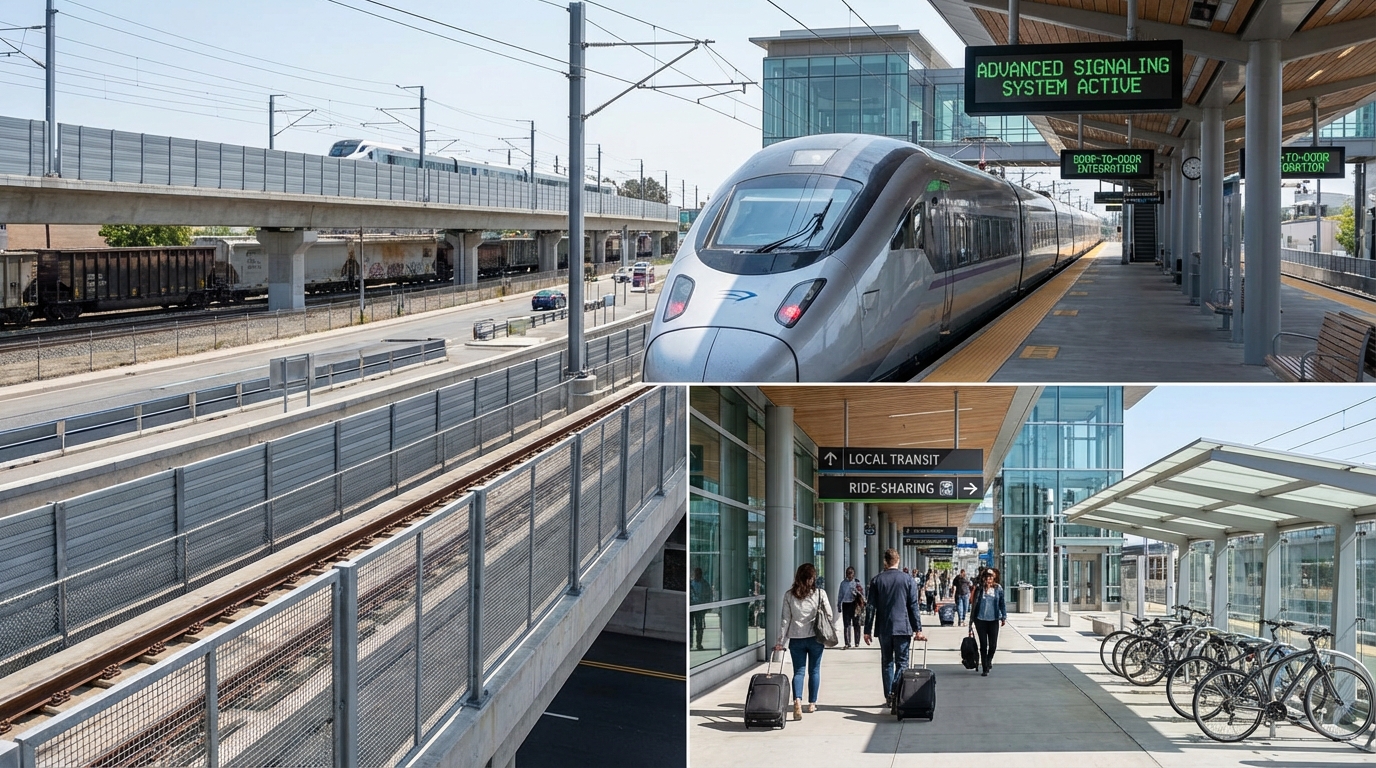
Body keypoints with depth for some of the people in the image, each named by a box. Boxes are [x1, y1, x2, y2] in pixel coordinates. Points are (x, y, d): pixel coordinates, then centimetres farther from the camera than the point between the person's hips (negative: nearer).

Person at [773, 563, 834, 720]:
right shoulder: (819, 594, -5)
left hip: (796, 639, 1)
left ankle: (797, 701, -20)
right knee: (814, 670, 14)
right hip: (815, 638, 0)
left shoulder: (789, 595, -3)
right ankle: (812, 703, 21)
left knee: (798, 671, 3)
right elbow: (830, 616, -2)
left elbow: (785, 619, -2)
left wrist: (781, 641, 2)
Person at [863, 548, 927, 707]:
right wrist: (918, 630, 2)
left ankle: (889, 697, 9)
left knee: (887, 663, 10)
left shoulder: (876, 580, 0)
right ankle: (896, 693, -15)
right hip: (903, 628, -1)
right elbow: (913, 607, -2)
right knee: (902, 663, 3)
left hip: (883, 629, 1)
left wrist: (867, 630, 5)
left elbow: (871, 607, 1)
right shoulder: (908, 580, -1)